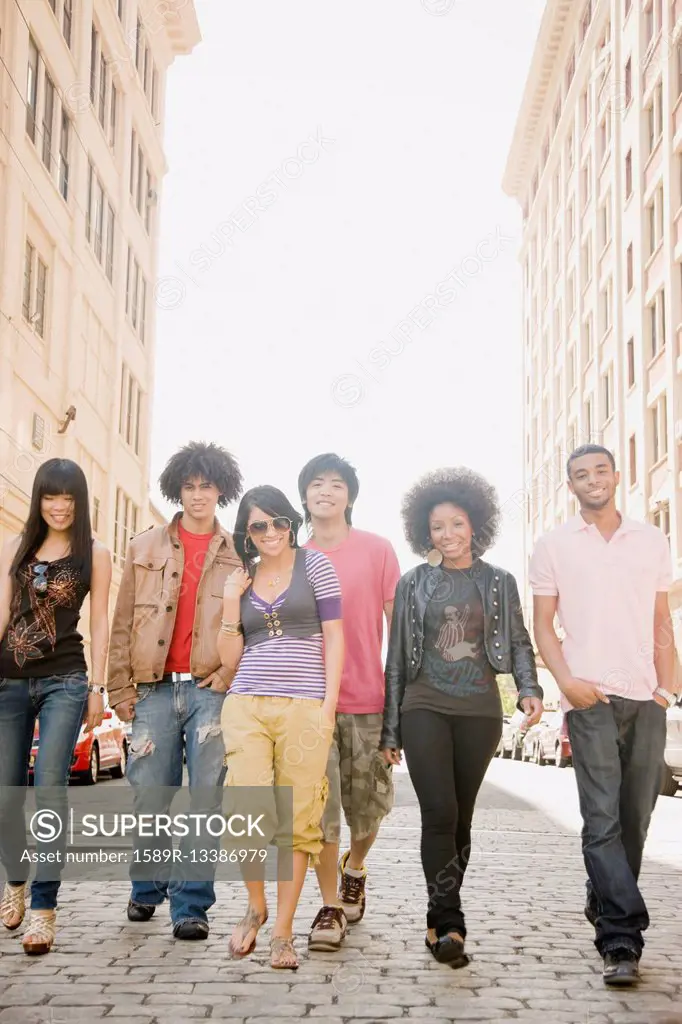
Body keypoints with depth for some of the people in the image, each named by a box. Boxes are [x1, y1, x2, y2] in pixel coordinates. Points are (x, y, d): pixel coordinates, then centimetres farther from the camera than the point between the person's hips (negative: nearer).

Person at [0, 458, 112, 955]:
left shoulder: (95, 554, 4)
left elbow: (100, 622, 3)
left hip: (64, 682, -3)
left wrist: (97, 687, -3)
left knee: (50, 790, -11)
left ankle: (44, 908, -8)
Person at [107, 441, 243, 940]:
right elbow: (123, 624, 10)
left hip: (212, 691, -1)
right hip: (155, 689, 1)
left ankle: (192, 904, 3)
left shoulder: (240, 554, 8)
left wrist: (231, 674, -5)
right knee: (150, 796, 5)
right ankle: (148, 887, 26)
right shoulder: (145, 548, 12)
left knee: (205, 799, -3)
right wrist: (121, 687, 4)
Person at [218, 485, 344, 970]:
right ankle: (256, 907, 16)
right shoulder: (240, 580, 15)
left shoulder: (315, 565, 6)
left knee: (297, 821, -2)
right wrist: (231, 602, 2)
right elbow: (230, 658, 14)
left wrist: (329, 705, -6)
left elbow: (333, 637, 3)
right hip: (246, 706, 2)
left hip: (305, 707, -2)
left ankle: (283, 933, 6)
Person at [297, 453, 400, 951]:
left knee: (369, 804, 9)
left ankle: (354, 869, 39)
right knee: (318, 806, -4)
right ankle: (332, 905, 9)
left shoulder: (377, 550, 1)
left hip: (367, 699, -1)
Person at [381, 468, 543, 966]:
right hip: (426, 707, -1)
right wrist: (390, 729, 7)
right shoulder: (414, 583, 8)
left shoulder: (499, 582, 9)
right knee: (440, 812, -15)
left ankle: (441, 920, 17)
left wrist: (529, 688, -11)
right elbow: (397, 657, 9)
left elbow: (519, 642, 10)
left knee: (461, 816, 6)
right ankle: (450, 924, -13)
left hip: (480, 710, 1)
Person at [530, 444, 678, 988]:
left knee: (635, 816, 8)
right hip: (590, 698, -3)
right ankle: (621, 940, -11)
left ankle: (604, 904, 29)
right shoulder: (554, 545, 7)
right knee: (603, 818, -10)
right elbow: (544, 624, 5)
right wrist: (566, 680, -9)